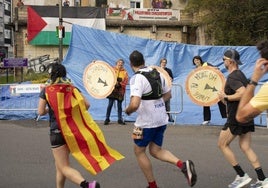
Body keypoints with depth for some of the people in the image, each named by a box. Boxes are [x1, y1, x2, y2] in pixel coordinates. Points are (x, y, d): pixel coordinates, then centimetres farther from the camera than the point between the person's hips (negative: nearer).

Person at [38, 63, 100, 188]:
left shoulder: (46, 90, -2)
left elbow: (41, 112, -6)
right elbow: (86, 104, 0)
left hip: (57, 131, -5)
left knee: (64, 167, -7)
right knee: (60, 164, 23)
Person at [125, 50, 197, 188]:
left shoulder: (137, 78, -19)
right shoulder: (157, 73, 5)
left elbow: (134, 104, -29)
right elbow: (168, 95, 17)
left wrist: (127, 111, -9)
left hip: (146, 121, -7)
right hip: (161, 119, 7)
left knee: (139, 151, 13)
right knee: (155, 151, 17)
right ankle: (183, 165, -6)